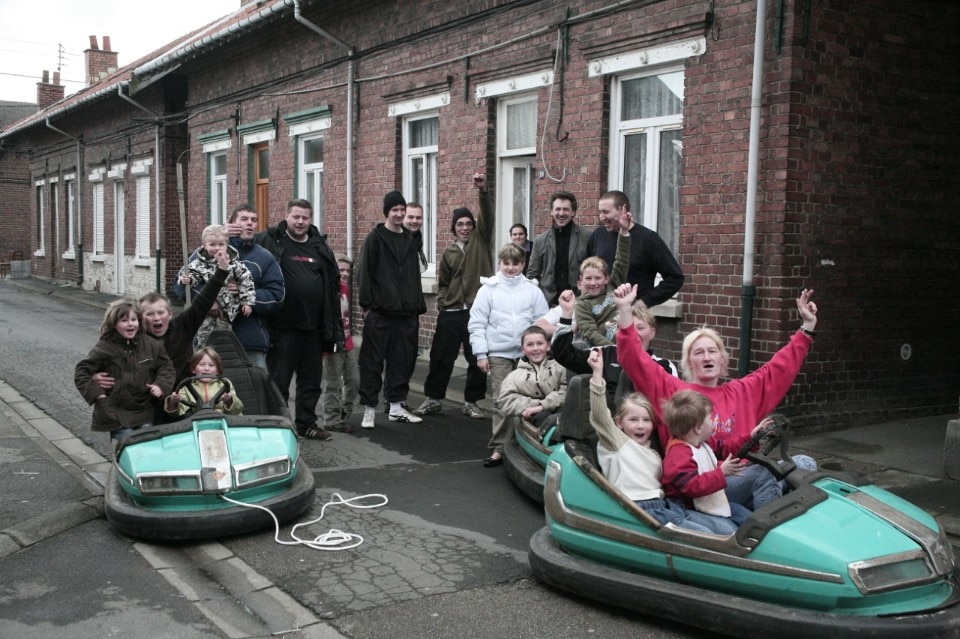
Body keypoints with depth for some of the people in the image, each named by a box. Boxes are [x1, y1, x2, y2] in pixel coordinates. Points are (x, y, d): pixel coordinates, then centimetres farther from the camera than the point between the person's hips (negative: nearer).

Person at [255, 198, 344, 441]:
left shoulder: (319, 246, 11)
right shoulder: (270, 241, -4)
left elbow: (333, 284, 15)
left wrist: (334, 323, 13)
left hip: (313, 326, 5)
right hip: (282, 327, -5)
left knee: (311, 379, 14)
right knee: (279, 379, 3)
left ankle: (307, 423, 26)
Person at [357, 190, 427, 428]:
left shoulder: (410, 240, 14)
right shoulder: (375, 238, -1)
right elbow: (364, 273, -5)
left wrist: (418, 306, 12)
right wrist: (366, 304, -10)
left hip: (406, 311, 5)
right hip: (380, 311, -5)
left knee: (403, 361, 8)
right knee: (373, 361, -1)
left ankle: (396, 406, 18)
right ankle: (369, 408, 5)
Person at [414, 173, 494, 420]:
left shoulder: (480, 241, 4)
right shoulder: (449, 252, 10)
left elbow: (488, 217, -12)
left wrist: (483, 191, -26)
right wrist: (441, 302, 5)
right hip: (450, 313, 2)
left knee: (478, 359, 4)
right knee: (441, 357, 8)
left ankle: (471, 402, 18)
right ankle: (433, 398, 23)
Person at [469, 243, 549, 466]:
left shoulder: (532, 290, 5)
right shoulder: (488, 289, 1)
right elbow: (477, 324, 0)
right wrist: (481, 353, -5)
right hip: (499, 354, -1)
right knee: (502, 402, 0)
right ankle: (498, 448, 6)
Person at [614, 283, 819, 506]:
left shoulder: (743, 392, 22)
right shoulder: (674, 392, 7)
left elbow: (781, 366, 29)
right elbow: (635, 361, -1)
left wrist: (807, 327, 25)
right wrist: (625, 310, -11)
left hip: (743, 478, 6)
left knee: (804, 463, -16)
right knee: (763, 471, -31)